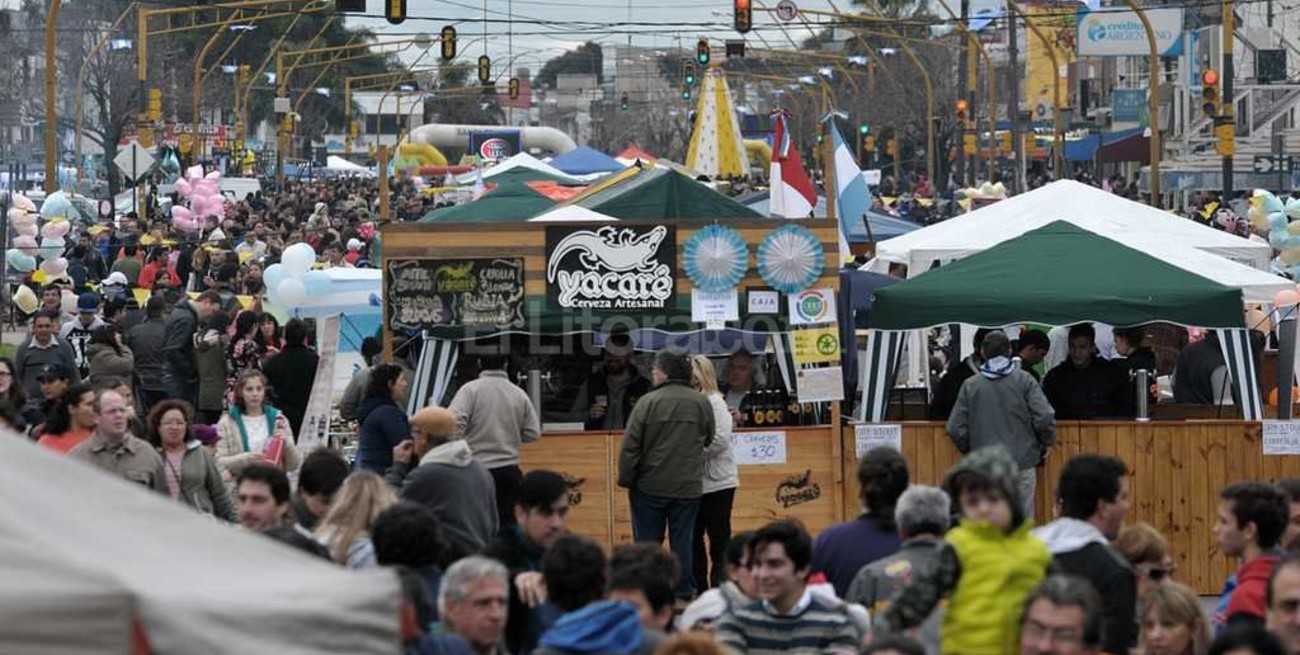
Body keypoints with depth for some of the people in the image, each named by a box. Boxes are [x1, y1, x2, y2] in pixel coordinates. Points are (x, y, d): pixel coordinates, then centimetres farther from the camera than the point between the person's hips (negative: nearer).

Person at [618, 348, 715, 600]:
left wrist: (626, 479, -2)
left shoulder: (648, 402, -11)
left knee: (647, 542, 7)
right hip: (688, 486, 2)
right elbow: (709, 440, 12)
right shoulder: (702, 403, -1)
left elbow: (630, 447, -11)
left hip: (650, 486, -2)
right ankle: (683, 592, 9)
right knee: (683, 541, 8)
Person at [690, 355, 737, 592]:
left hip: (717, 482, -7)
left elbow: (720, 439, -18)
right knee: (694, 537, 12)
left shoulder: (714, 402, -10)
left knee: (719, 538, -1)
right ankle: (699, 588, 20)